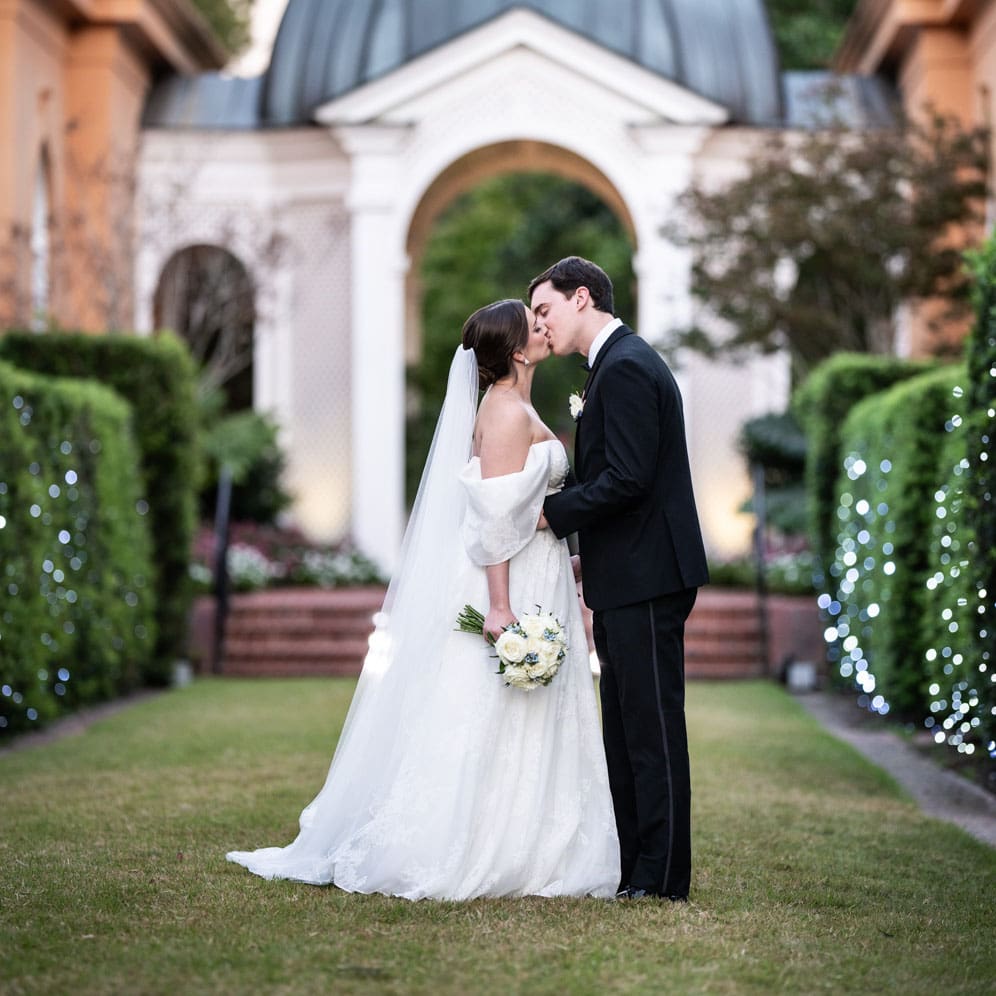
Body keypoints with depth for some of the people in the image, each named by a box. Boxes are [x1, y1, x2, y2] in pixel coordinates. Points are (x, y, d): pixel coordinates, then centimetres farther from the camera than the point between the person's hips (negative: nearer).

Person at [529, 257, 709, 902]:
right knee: (627, 728, 13)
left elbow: (626, 479, -22)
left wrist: (551, 513, -12)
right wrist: (584, 548, 16)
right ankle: (629, 867, 19)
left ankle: (663, 878, -1)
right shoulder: (623, 361, 19)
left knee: (652, 728, -6)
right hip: (630, 579, 11)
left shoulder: (625, 367, -14)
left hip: (645, 580, -11)